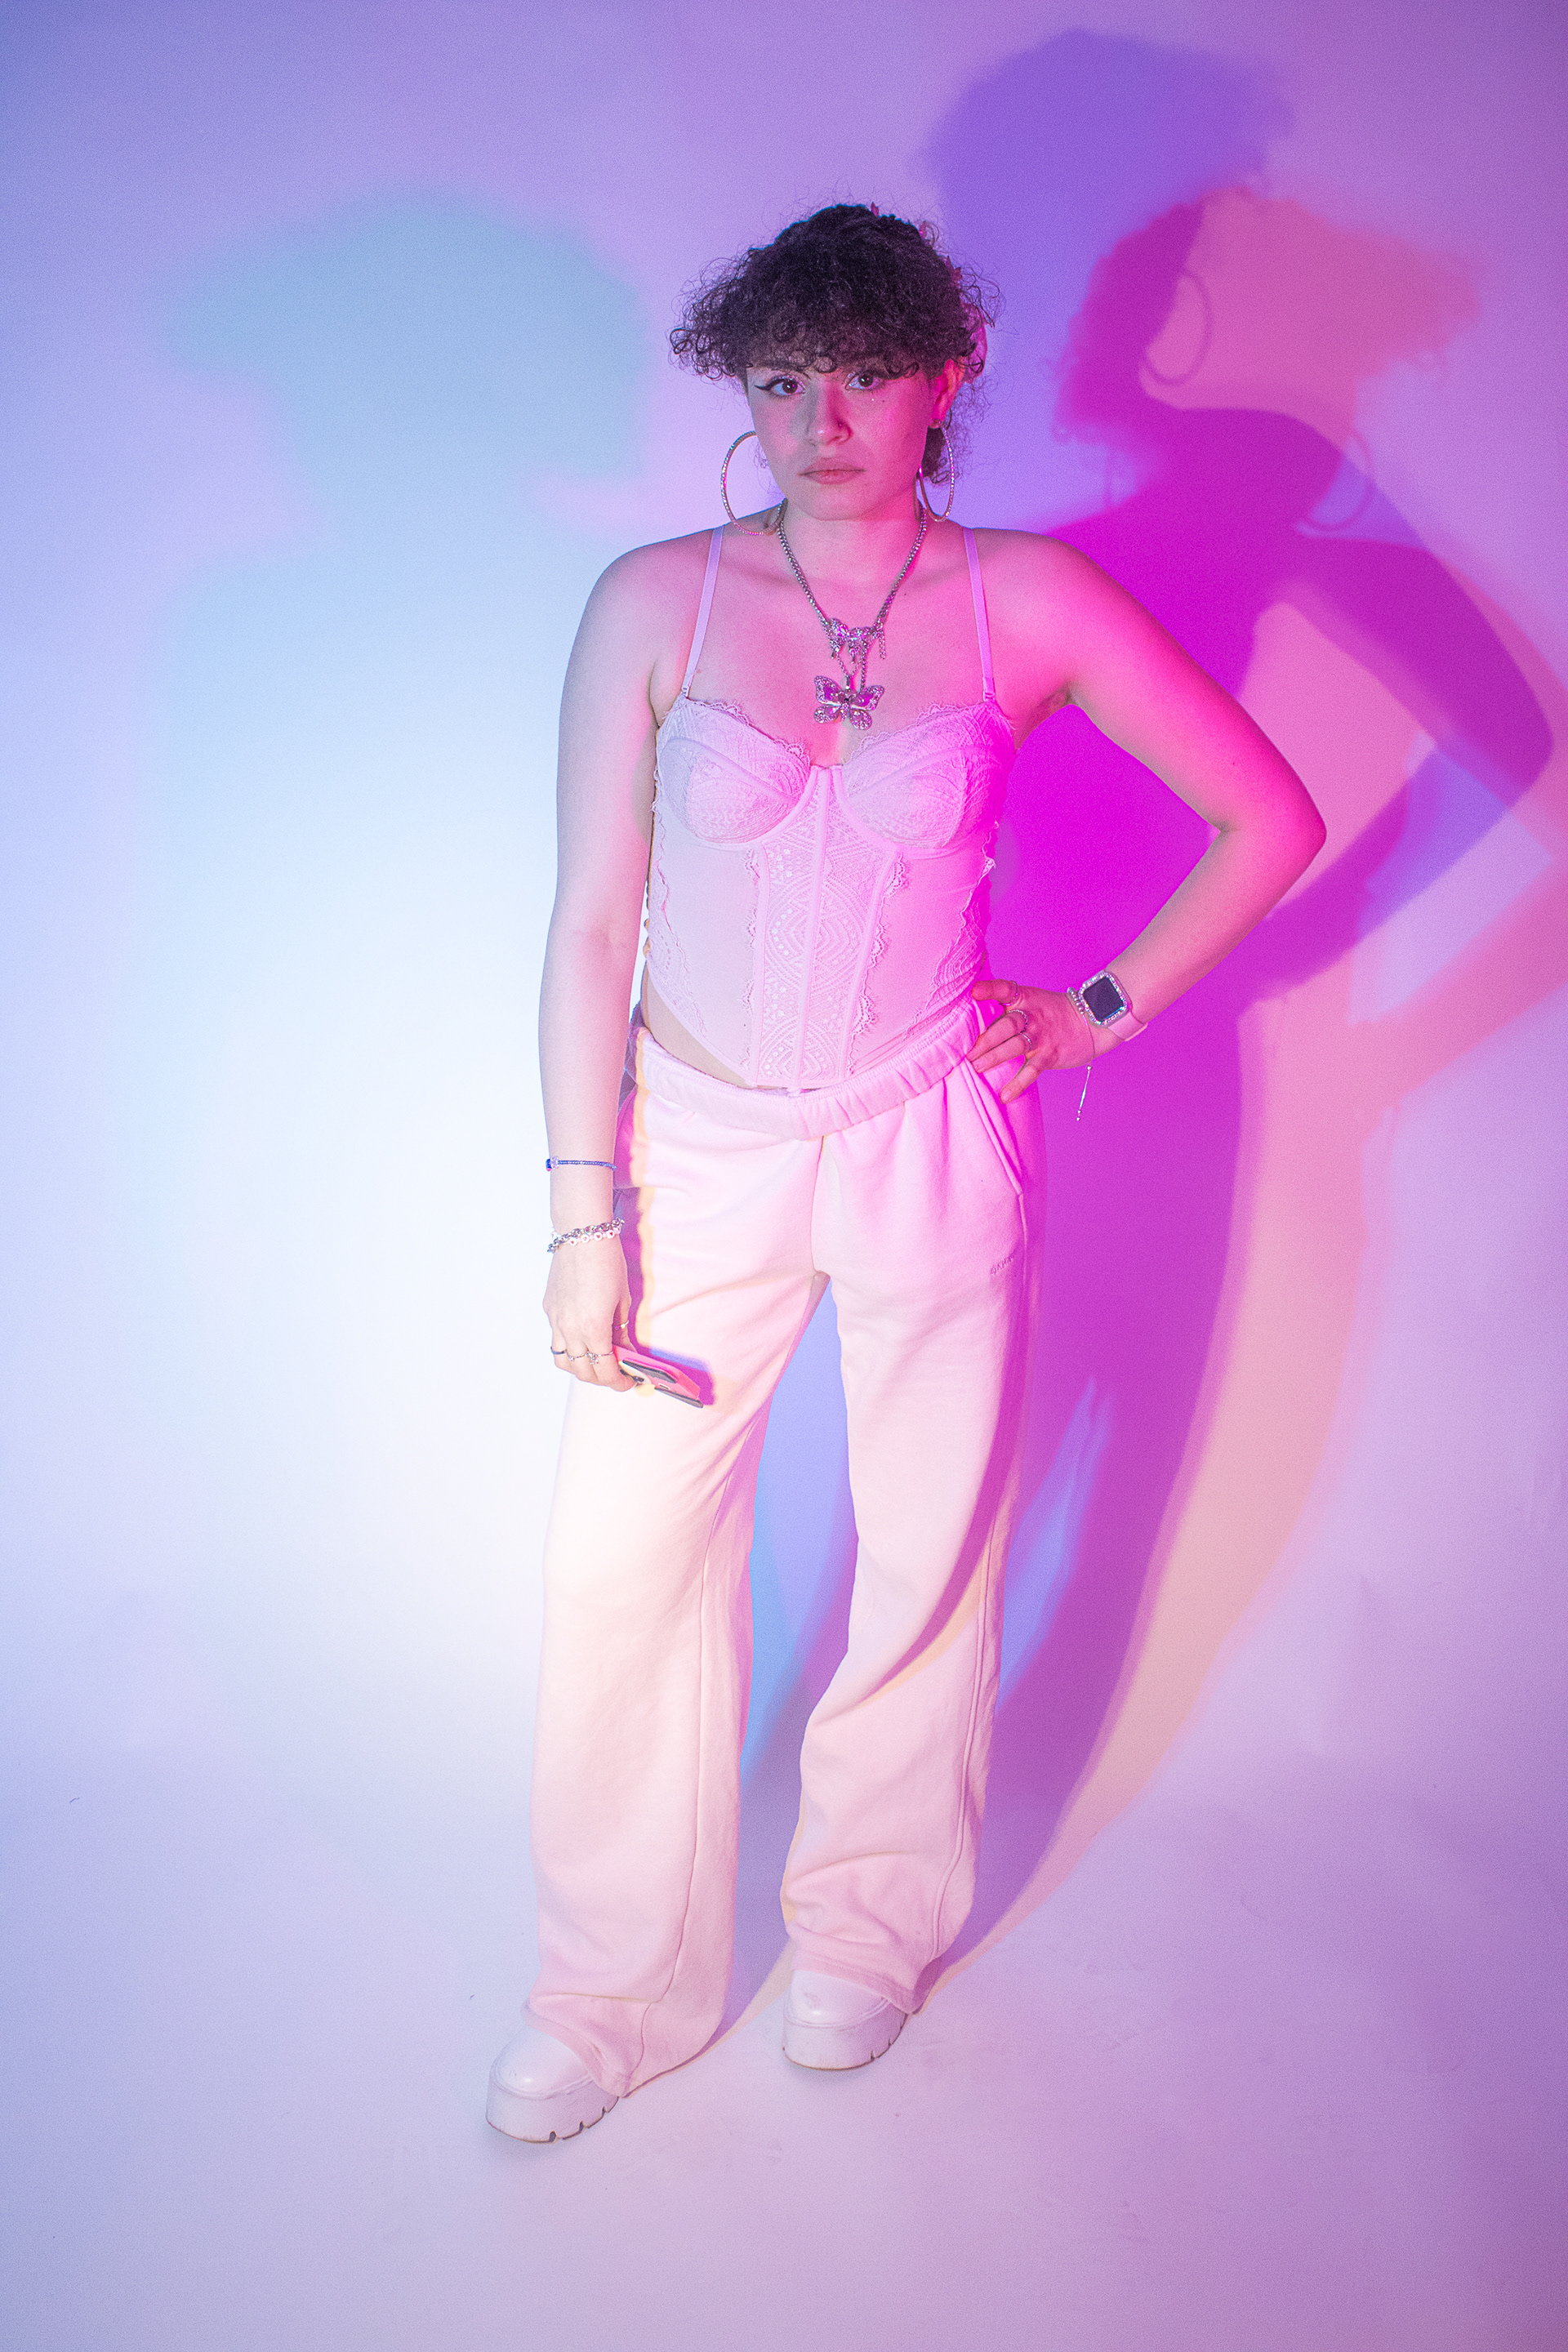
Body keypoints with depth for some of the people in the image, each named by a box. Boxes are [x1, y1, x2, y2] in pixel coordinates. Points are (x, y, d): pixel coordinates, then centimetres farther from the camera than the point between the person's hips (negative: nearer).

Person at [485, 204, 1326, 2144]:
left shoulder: (1028, 602, -4)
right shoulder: (655, 602, -4)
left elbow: (1274, 819, 2)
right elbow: (590, 928, -5)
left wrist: (1104, 1012, 1)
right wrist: (584, 1217, -8)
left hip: (932, 1149, 0)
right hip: (698, 1146, 1)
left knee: (929, 1563, 11)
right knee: (618, 1563, 4)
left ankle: (870, 1929, 38)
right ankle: (611, 1990, 27)